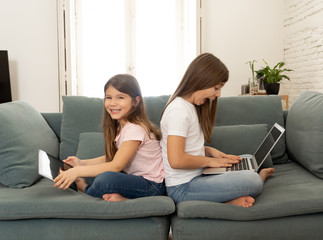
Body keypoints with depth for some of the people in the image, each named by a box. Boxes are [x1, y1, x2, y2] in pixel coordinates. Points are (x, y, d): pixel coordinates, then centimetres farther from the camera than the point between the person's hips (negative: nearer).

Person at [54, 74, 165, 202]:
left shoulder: (135, 129, -22)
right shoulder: (119, 126, 8)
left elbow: (116, 165, -25)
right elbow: (111, 157, 13)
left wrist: (77, 171, -27)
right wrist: (81, 163, 0)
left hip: (153, 186, -9)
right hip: (134, 177, 10)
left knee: (105, 180, -30)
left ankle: (85, 188, -1)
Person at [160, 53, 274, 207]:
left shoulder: (190, 106, 14)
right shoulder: (179, 110, -18)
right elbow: (176, 160, -25)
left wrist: (209, 151, 6)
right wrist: (209, 161, -11)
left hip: (195, 176, 10)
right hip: (182, 188, -10)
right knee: (253, 182, -22)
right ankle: (260, 176, 7)